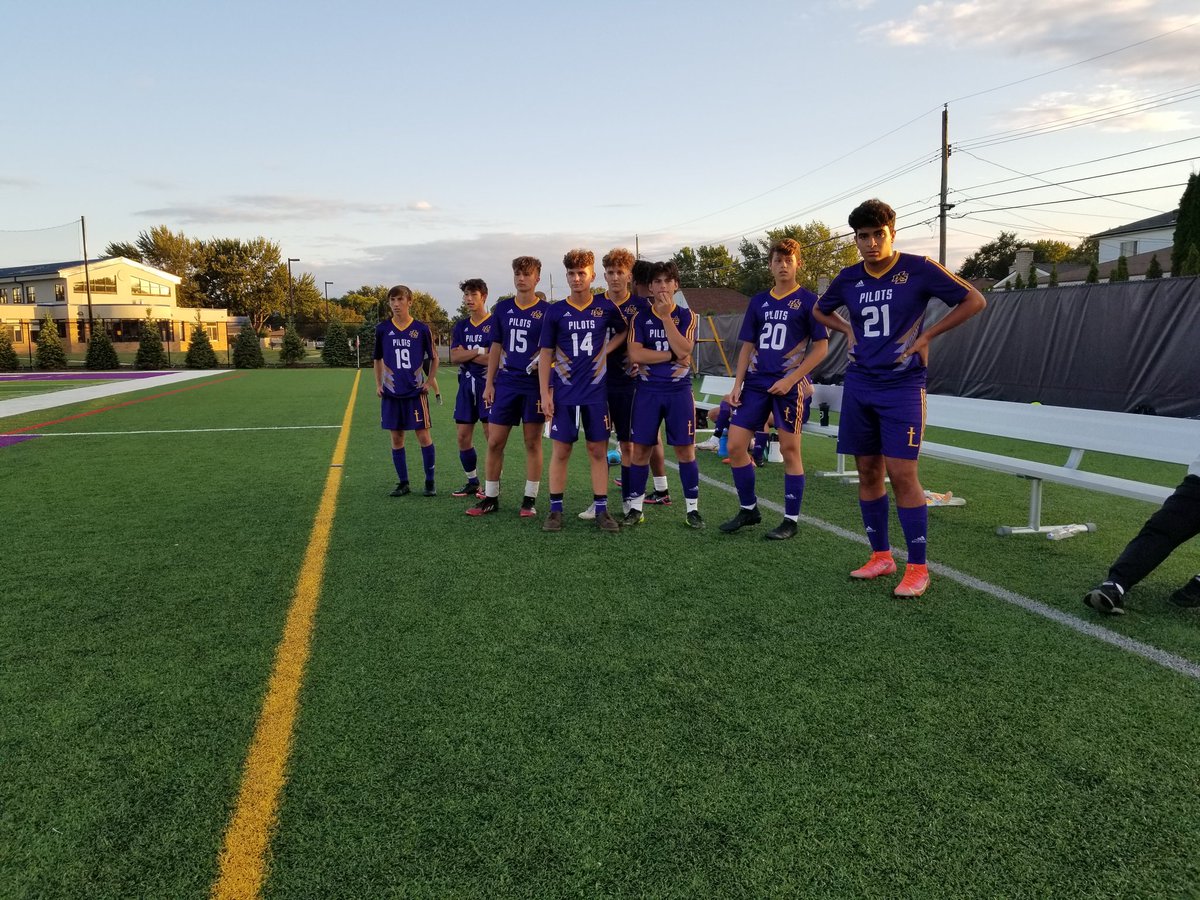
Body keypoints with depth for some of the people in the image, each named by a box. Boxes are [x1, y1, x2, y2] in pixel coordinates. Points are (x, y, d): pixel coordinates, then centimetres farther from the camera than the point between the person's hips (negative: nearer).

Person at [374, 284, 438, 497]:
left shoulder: (421, 329, -3)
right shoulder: (382, 329, 3)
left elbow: (434, 358, 8)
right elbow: (377, 359, 15)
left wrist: (429, 382, 0)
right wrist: (378, 384, 7)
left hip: (416, 392, -2)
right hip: (391, 393, 3)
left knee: (423, 435, -3)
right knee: (396, 437, 6)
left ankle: (430, 482, 8)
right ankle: (403, 483, 16)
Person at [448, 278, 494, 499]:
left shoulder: (495, 324, -5)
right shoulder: (461, 326, 13)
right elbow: (454, 357, 2)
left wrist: (466, 354, -9)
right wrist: (480, 351, -9)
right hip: (466, 384, 6)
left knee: (492, 437, -5)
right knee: (463, 437, 7)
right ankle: (472, 482, 21)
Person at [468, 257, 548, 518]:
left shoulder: (546, 311, -1)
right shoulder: (502, 308, 9)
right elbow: (496, 347, 13)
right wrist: (489, 383, 8)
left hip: (534, 384, -3)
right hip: (506, 382, 3)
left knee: (533, 442, 3)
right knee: (495, 442, 4)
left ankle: (529, 500, 12)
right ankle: (490, 498, 15)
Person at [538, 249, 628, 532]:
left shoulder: (606, 307, 1)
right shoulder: (555, 312, 0)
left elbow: (624, 331, 18)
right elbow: (546, 354, 2)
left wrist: (606, 350, -1)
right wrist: (545, 394, -4)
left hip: (596, 392, 1)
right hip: (564, 394, 0)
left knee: (598, 451, 5)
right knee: (560, 450, 2)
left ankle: (602, 510, 12)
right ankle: (555, 511, 11)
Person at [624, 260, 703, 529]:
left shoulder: (685, 315, 3)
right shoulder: (640, 318, 4)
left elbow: (684, 350, -14)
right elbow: (635, 354, -10)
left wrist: (666, 316, -14)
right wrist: (672, 356, -12)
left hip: (679, 391, -1)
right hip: (647, 391, 1)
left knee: (685, 450, 0)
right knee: (640, 449, 1)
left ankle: (693, 508, 11)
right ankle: (635, 507, 12)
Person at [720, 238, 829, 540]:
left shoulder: (808, 300, -1)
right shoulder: (758, 301, 13)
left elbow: (821, 347, -5)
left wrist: (790, 380, -14)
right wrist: (737, 385, 5)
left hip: (791, 386, -5)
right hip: (756, 383, 5)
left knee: (789, 450, 0)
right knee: (735, 446, 1)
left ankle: (791, 520, 11)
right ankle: (748, 509, 19)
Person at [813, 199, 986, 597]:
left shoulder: (919, 269, -6)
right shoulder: (848, 278, 6)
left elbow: (974, 300, -1)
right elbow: (820, 311, 26)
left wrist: (927, 336, -6)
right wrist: (849, 330, 8)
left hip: (902, 387, -5)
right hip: (859, 385, 5)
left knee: (901, 474, -9)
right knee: (868, 472, 8)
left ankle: (917, 568, 1)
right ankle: (881, 556, 21)